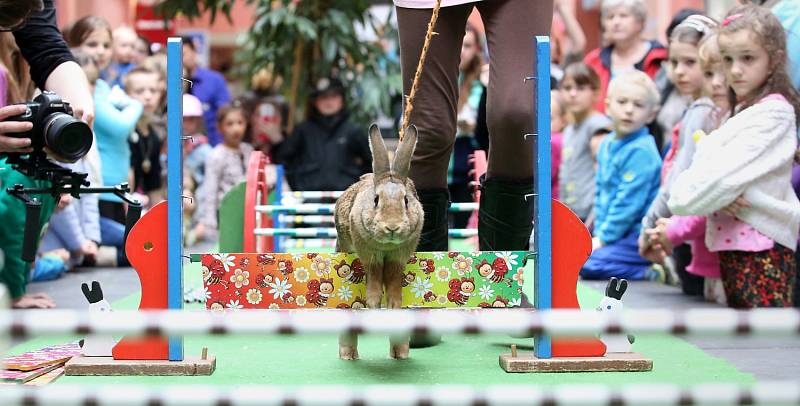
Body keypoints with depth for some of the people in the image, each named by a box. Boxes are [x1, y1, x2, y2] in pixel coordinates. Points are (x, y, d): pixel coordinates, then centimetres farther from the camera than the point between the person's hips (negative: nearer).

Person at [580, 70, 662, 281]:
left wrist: (604, 238, -14)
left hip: (637, 235, -10)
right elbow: (601, 192, 18)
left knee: (588, 265, -23)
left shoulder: (641, 151, -18)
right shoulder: (607, 145, 11)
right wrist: (599, 232, 8)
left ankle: (651, 273, -12)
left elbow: (629, 202, -19)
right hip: (612, 233, 10)